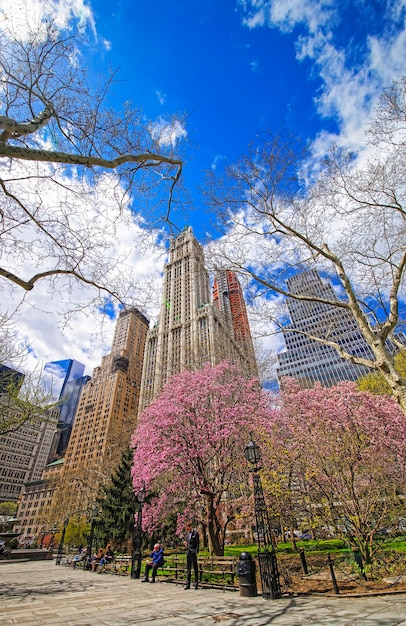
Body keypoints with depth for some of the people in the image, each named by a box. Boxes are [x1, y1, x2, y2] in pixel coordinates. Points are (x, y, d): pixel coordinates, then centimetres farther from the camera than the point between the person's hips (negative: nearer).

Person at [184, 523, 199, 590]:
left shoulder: (195, 533, -7)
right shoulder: (188, 534, 14)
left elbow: (197, 543, -10)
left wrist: (196, 552, -15)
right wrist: (185, 543, -1)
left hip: (193, 552, -7)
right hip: (188, 552, 7)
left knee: (195, 568, 0)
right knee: (188, 568, 11)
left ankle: (196, 583, 9)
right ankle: (188, 584, 18)